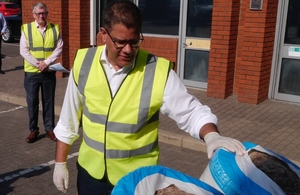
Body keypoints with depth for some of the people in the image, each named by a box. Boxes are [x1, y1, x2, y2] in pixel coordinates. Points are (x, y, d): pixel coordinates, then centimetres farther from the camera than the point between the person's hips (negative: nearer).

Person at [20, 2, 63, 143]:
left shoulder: (55, 29, 3)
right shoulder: (26, 29, -1)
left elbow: (59, 49, -3)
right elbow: (24, 51, -5)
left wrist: (46, 62, -15)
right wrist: (37, 64, -16)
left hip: (49, 72, 1)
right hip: (31, 72, -1)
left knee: (49, 101, 9)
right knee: (32, 101, 5)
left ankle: (49, 128, 21)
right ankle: (33, 130, 17)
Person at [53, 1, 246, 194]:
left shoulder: (158, 71, -18)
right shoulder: (83, 63, -8)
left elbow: (192, 112, -11)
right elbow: (69, 119, 3)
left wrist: (212, 136, -32)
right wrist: (60, 163, 7)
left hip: (136, 177, -2)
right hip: (90, 170, 3)